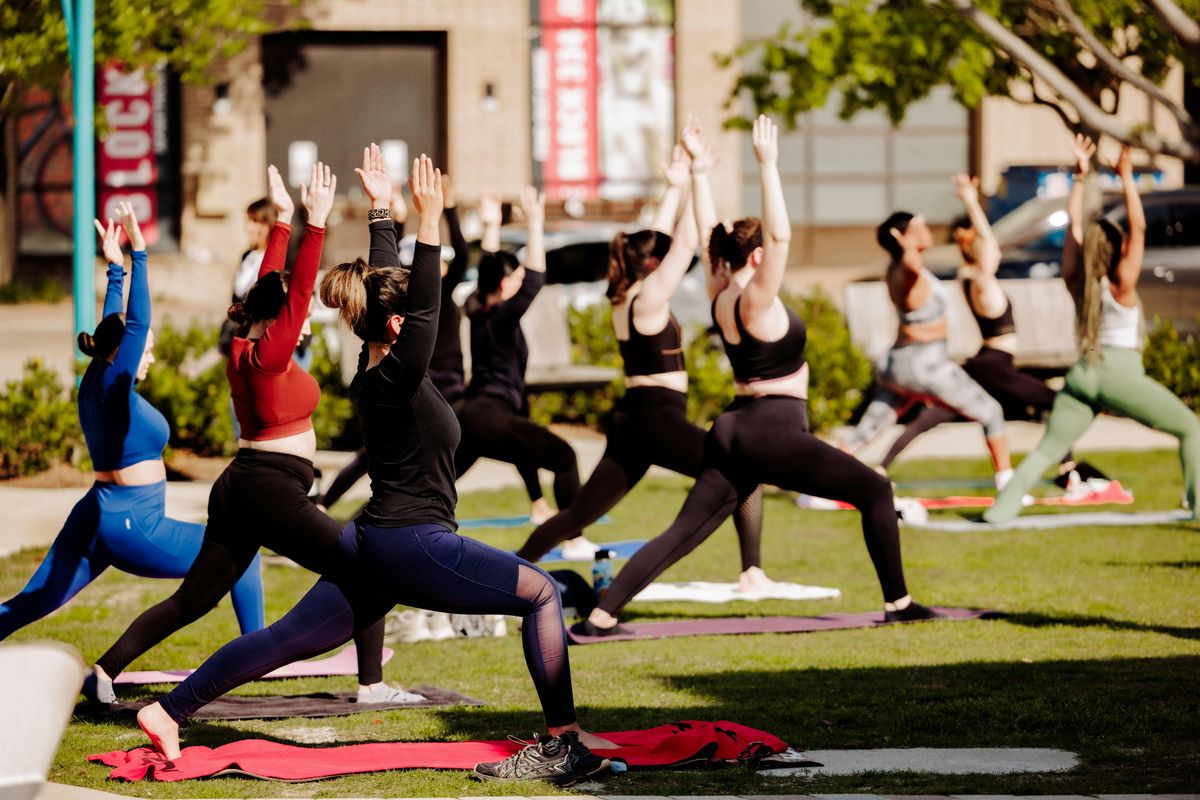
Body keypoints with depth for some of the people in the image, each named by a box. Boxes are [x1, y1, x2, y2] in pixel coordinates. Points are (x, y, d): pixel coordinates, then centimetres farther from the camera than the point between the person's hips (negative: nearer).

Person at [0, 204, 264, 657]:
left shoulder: (94, 382, 8)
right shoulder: (114, 389, -14)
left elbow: (114, 326, 22)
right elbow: (137, 322, -20)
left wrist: (116, 269, 28)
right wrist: (137, 257, -20)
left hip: (95, 519, 9)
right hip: (131, 524, -9)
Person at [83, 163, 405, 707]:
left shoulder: (246, 350, 10)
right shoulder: (269, 356, -12)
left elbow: (272, 287, 21)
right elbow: (299, 290, -20)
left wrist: (284, 220, 26)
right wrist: (315, 221, -22)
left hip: (239, 488, 9)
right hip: (272, 491, -9)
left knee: (193, 600, 11)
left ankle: (106, 669, 5)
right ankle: (372, 685, -8)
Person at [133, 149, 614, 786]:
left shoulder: (372, 371, 7)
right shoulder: (395, 377, -16)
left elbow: (388, 285, 18)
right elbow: (424, 305, -28)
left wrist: (381, 208, 24)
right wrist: (428, 220, -34)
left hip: (373, 545, 9)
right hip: (413, 547, -9)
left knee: (284, 640, 13)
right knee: (542, 593, -5)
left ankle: (169, 712, 11)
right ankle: (566, 742, -11)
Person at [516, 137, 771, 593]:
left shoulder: (625, 298, 11)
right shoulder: (648, 299, -12)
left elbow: (660, 237, 21)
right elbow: (685, 244, -14)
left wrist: (676, 186, 24)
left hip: (630, 418, 9)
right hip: (658, 418, -9)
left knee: (581, 511, 12)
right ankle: (752, 572, -15)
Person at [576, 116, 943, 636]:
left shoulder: (719, 293, 7)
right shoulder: (756, 300, -14)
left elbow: (710, 232, 18)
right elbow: (780, 235, -25)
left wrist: (699, 170, 22)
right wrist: (767, 165, -25)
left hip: (734, 432, 8)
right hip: (775, 433, -8)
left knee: (684, 534, 3)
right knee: (875, 492, 5)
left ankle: (601, 617, -8)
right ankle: (898, 604, 2)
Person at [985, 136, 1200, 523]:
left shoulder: (1077, 283, 9)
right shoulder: (1121, 285, -4)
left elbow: (1074, 225, 15)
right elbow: (1138, 228, -8)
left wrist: (1080, 177, 16)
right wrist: (1127, 178, -8)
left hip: (1081, 374, 5)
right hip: (1120, 372, -5)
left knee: (1047, 449, 4)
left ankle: (1002, 507, -12)